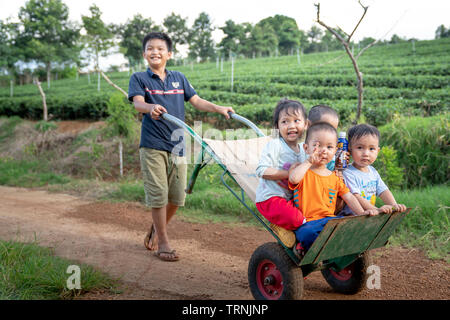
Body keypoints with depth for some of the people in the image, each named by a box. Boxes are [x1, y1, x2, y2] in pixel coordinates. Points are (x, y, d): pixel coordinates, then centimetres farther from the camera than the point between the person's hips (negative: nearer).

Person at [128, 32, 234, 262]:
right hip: (153, 145, -4)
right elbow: (138, 102, -14)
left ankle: (156, 230, 31)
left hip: (177, 145, 4)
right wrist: (151, 108, -36)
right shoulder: (139, 78, 3)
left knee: (177, 196, 7)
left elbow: (196, 101, 12)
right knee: (158, 195, -4)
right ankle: (163, 243, 9)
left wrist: (219, 109, -3)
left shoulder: (179, 78, 15)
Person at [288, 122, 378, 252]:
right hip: (307, 222, -5)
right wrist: (309, 161, -13)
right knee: (308, 233, -38)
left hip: (329, 219, 5)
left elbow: (349, 197, 16)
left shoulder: (335, 178, 19)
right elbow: (294, 178, -22)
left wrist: (362, 213, 0)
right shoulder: (300, 169, 2)